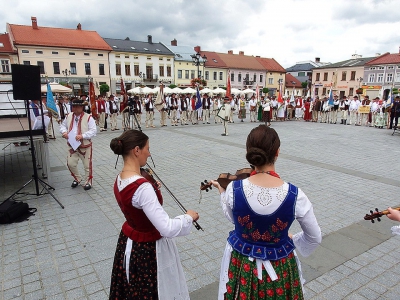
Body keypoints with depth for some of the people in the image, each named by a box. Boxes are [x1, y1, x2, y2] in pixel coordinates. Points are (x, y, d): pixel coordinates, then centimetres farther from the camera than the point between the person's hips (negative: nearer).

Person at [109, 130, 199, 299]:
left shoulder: (120, 180, -5)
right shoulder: (142, 187, -33)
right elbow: (167, 229, -35)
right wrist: (188, 217, -19)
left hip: (128, 242, 9)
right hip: (148, 249, -9)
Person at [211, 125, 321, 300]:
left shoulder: (234, 189, -23)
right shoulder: (295, 196, -24)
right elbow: (315, 238, -8)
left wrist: (222, 191, 13)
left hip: (240, 265, 1)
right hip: (279, 268, 0)